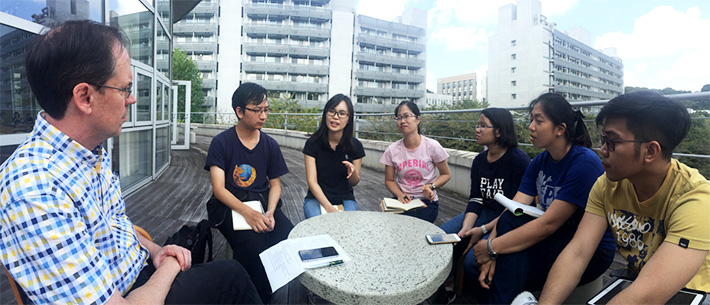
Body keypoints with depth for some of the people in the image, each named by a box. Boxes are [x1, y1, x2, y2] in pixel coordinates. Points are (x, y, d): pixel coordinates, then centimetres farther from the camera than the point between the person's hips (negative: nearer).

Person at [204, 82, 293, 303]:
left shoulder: (270, 145, 8)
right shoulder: (221, 142, -3)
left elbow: (275, 184, 11)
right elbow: (218, 188, -9)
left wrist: (269, 213, -10)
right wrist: (247, 212, -24)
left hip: (262, 201, 3)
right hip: (229, 205, -3)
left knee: (289, 236, -25)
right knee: (253, 242, -33)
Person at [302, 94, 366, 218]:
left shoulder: (355, 146, -5)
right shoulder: (312, 143, -9)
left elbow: (354, 183, 3)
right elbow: (312, 181, -11)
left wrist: (352, 172, -21)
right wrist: (328, 207, -24)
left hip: (345, 199, 1)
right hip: (317, 198, -1)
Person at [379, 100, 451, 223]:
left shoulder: (432, 146, -6)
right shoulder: (392, 150, 0)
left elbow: (446, 174, 6)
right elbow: (389, 180, 9)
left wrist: (431, 186, -14)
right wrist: (400, 194, -12)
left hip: (427, 201, -2)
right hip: (403, 199, 2)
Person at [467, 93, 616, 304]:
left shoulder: (584, 162, -20)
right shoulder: (539, 163, 2)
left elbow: (549, 223, -26)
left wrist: (493, 246, -26)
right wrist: (490, 254, -21)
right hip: (554, 241, 6)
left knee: (510, 224, -29)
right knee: (472, 261, -18)